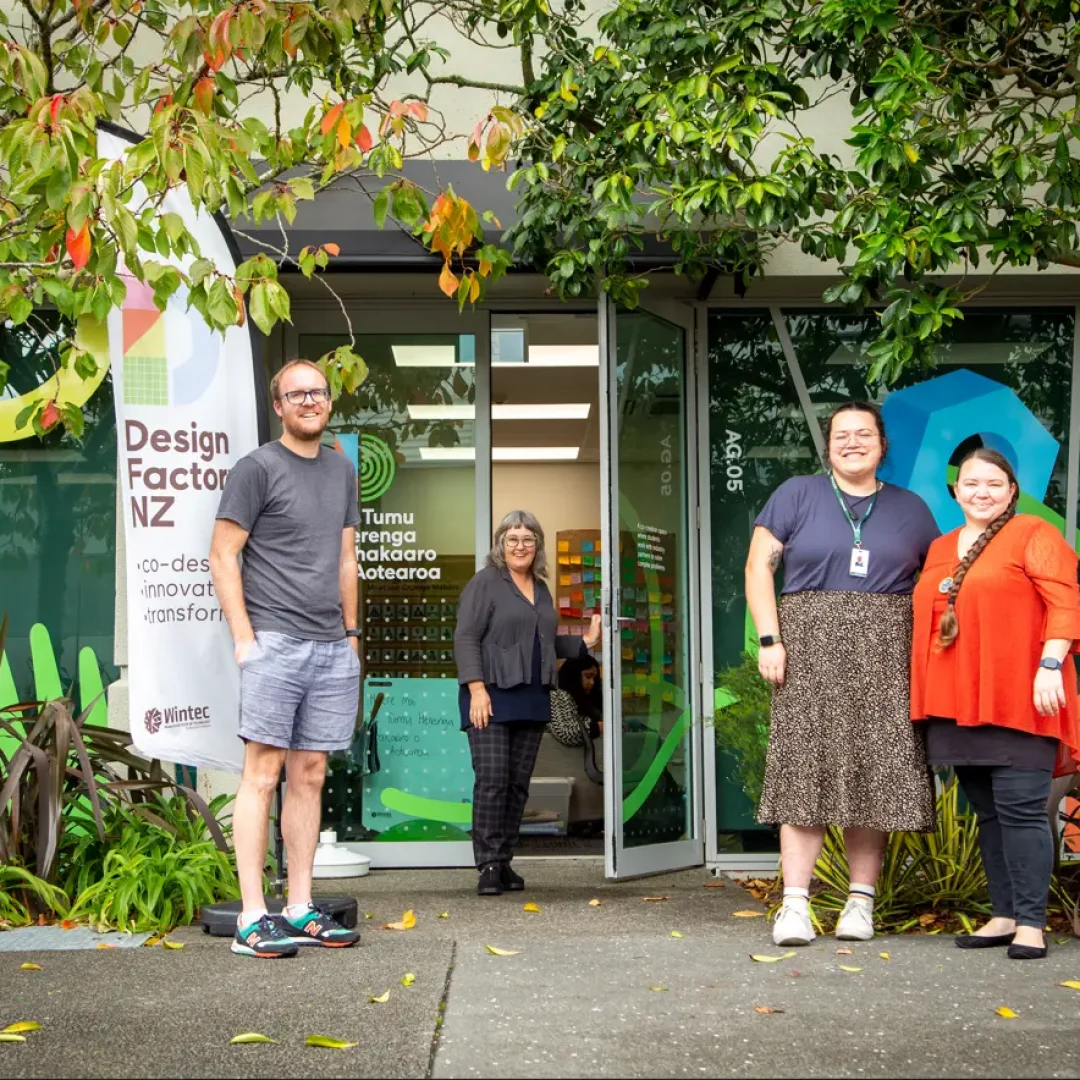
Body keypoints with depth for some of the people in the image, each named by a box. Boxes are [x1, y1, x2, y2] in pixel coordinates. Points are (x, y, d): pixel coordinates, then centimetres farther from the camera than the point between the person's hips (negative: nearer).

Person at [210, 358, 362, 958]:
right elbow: (222, 555, -5)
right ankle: (252, 920, -4)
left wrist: (350, 632, 16)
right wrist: (244, 637, -11)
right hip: (274, 640, -6)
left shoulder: (341, 470, 18)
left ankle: (301, 911, 14)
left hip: (331, 647, 6)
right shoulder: (256, 469, -2)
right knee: (263, 773, -6)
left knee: (309, 774, 8)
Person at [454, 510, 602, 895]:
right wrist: (477, 688, -17)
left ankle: (505, 861, 12)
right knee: (492, 779, -10)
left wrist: (584, 642, 16)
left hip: (532, 700, 6)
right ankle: (489, 865, -5)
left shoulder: (541, 589, 19)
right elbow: (465, 638, -8)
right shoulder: (485, 583, -2)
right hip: (493, 697, -6)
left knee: (519, 783, 6)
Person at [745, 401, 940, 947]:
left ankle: (861, 900, 9)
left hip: (884, 658, 2)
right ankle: (795, 904, -6)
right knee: (804, 771, -7)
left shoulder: (910, 509, 14)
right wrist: (769, 640, -8)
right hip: (810, 652, -2)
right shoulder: (796, 494, 7)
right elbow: (759, 565, 3)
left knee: (875, 774, 0)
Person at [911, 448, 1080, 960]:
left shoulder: (1034, 535, 0)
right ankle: (1004, 916, 16)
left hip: (1015, 701, -6)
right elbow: (927, 619, 23)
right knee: (987, 812, 10)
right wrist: (927, 694, 19)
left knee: (1020, 806, -9)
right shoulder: (940, 549, 19)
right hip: (957, 704, 6)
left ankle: (1031, 922, -3)